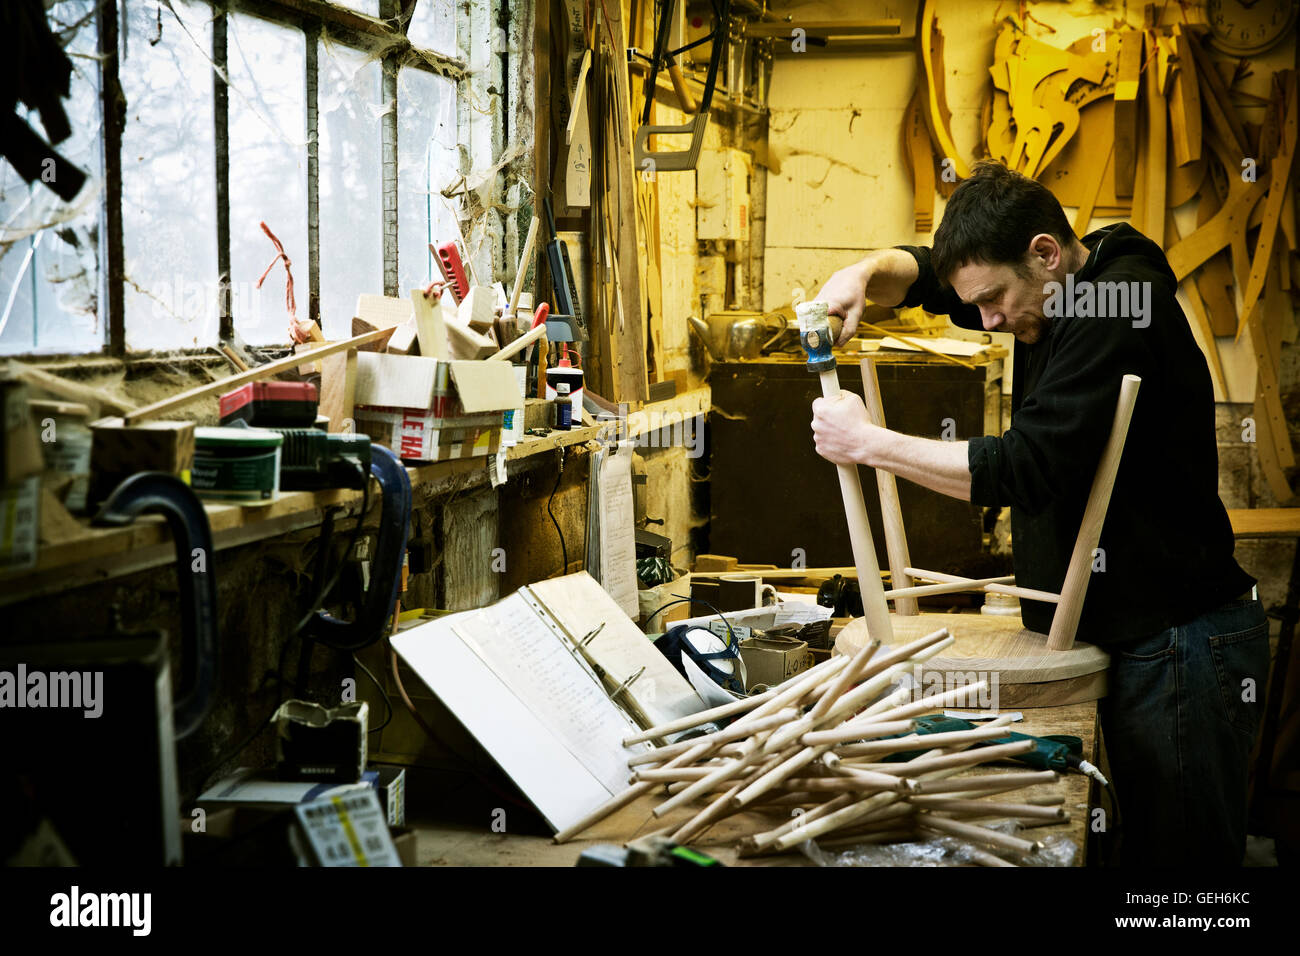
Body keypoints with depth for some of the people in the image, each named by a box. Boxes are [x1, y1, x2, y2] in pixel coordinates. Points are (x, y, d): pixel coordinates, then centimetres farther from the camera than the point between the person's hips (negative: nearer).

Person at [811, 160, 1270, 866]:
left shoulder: (1117, 311, -20)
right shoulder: (1062, 296, 10)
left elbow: (1023, 470, -27)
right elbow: (919, 271, 21)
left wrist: (867, 443, -18)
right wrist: (863, 275, -3)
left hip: (1183, 648, -10)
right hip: (1133, 642, 10)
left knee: (1182, 853, -4)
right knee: (1140, 841, 16)